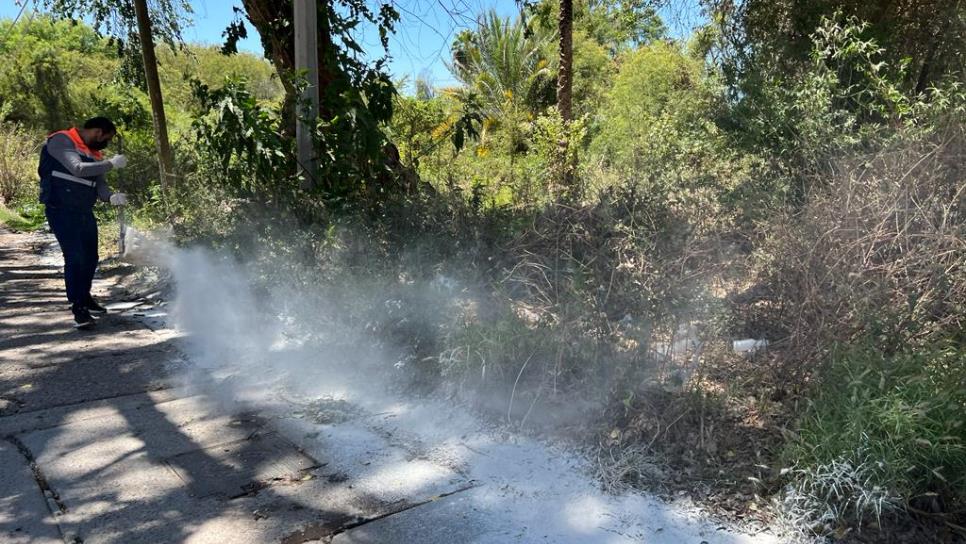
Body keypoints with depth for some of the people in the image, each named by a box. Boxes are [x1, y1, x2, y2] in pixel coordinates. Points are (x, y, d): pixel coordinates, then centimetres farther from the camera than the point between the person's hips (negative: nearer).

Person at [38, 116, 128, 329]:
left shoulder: (94, 154, 13)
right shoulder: (61, 141, -10)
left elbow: (99, 184, 5)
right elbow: (78, 169, -25)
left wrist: (112, 197, -17)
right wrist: (111, 163, -20)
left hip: (84, 211, 8)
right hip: (61, 210, -8)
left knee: (90, 258, 15)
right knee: (75, 257, -14)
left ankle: (84, 297, 36)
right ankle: (78, 308, -6)